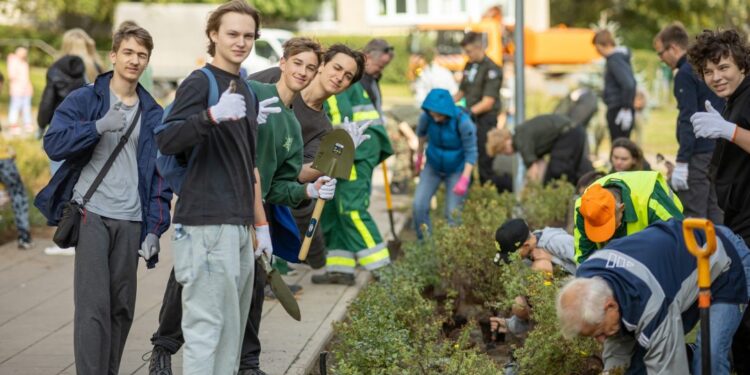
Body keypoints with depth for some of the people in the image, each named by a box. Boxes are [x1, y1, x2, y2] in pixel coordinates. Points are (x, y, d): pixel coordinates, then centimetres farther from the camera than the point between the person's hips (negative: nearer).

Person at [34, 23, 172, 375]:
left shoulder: (153, 115, 11)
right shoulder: (83, 101, 3)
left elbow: (160, 177, 11)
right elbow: (53, 144, -10)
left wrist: (155, 228, 2)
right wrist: (99, 126, -22)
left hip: (131, 220, 3)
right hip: (92, 214, -3)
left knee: (122, 307, 7)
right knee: (93, 305, -9)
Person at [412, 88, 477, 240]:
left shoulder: (463, 122, -28)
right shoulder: (427, 116, -18)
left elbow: (471, 152, -20)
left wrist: (464, 180, -25)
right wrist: (419, 155, 20)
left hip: (456, 170, -3)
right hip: (433, 167, 3)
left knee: (453, 213, -6)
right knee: (419, 205, -8)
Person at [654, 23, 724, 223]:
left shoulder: (685, 74, -12)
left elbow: (688, 121, -18)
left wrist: (681, 162, -18)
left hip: (699, 153, -9)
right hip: (719, 151, 9)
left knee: (693, 216, -7)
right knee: (714, 213, 13)